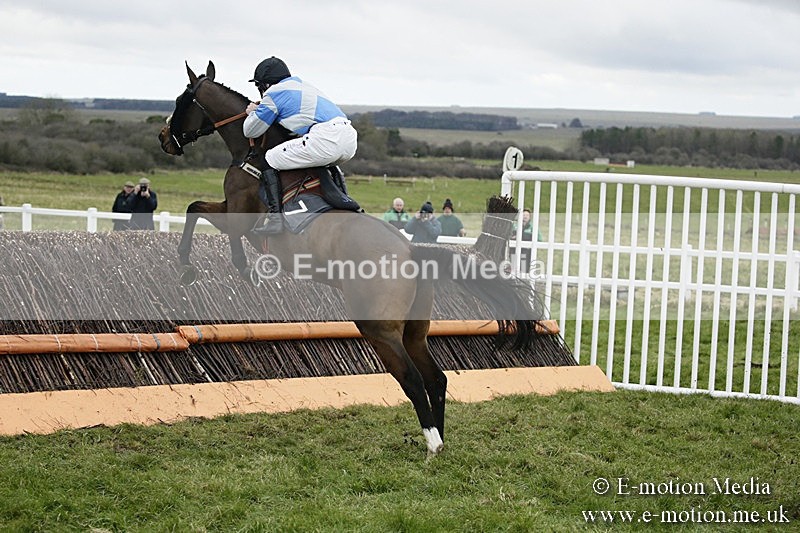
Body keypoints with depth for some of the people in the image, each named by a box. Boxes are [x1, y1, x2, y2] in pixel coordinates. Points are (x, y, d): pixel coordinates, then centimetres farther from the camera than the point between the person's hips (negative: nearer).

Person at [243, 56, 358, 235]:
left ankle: (274, 216, -12)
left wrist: (252, 113, 38)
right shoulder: (304, 85, 33)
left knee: (269, 160, 1)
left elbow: (251, 131, 14)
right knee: (329, 164, 42)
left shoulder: (274, 93, 9)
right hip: (351, 141, 8)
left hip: (326, 140, -8)